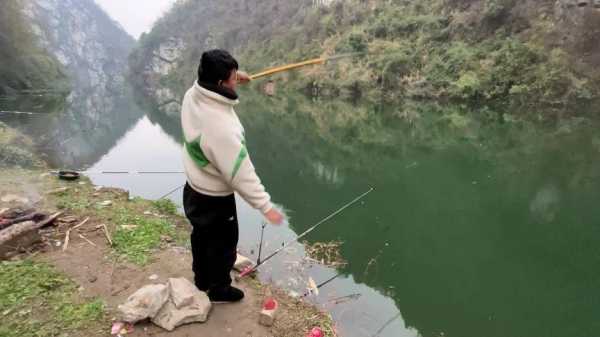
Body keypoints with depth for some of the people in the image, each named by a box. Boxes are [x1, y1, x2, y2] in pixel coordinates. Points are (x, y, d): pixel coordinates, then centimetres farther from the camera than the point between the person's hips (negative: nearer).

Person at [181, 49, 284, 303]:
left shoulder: (193, 94, -13)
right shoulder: (221, 127, -38)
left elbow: (205, 80, 15)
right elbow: (241, 173, -32)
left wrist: (233, 78, 2)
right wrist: (266, 206, -23)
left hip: (194, 189, 8)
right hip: (215, 198, -8)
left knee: (202, 236, 28)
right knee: (223, 243, 17)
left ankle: (202, 279, 52)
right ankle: (219, 290, 41)